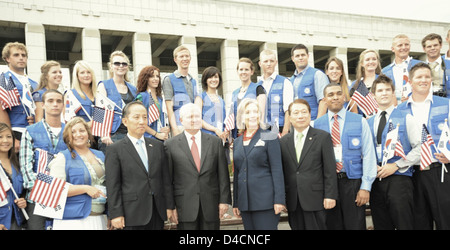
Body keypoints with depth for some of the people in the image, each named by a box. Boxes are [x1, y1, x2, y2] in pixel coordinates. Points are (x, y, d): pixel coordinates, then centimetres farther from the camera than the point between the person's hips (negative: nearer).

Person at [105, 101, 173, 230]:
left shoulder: (157, 145, 11)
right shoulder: (114, 149, -2)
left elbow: (165, 178, 11)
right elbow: (112, 185, -6)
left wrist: (169, 206, 7)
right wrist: (116, 214, -10)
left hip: (157, 213, 4)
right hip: (132, 214, -4)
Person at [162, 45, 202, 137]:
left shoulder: (193, 81, 20)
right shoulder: (169, 80, 1)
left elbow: (198, 102, 15)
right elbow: (169, 108, -6)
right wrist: (175, 129, -15)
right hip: (179, 126, -6)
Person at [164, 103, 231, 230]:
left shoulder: (215, 141, 7)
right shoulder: (171, 145, 2)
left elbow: (223, 173, 6)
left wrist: (224, 200, 0)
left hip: (211, 205, 2)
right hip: (185, 208, -1)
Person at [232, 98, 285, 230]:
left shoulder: (269, 138, 0)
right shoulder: (237, 142, 14)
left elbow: (277, 170, -5)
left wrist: (279, 199, -12)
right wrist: (235, 203, 15)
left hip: (265, 200, -5)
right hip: (245, 201, 5)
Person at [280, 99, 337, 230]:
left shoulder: (323, 137, 1)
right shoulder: (283, 141, 10)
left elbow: (330, 170, -3)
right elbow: (281, 172, 10)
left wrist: (330, 195, -8)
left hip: (315, 199, -3)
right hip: (293, 203, 3)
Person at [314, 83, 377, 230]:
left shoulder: (359, 121, 2)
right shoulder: (317, 124, 6)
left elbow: (368, 154, -2)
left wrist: (366, 186, -8)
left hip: (353, 182, -1)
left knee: (355, 225, 2)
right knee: (332, 225, 8)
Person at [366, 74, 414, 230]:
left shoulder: (405, 116, 3)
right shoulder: (368, 122, 17)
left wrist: (395, 165, -12)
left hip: (399, 177, -4)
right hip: (375, 179, 4)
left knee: (404, 223, -8)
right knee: (381, 225, 8)